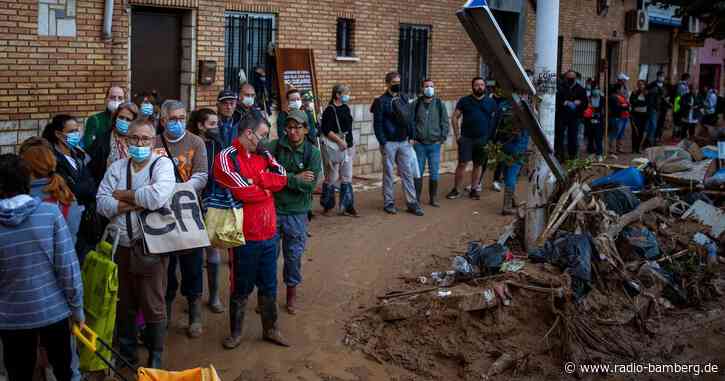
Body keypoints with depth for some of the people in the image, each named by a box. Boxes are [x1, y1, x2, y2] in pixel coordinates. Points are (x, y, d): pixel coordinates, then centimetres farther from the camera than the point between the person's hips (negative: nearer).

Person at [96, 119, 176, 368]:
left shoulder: (162, 164, -7)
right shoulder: (117, 167, 7)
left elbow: (157, 196, -25)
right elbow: (102, 204, -3)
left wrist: (124, 194, -11)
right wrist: (137, 203, -16)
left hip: (151, 247, -4)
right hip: (121, 246, 4)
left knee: (153, 306, 5)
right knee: (124, 303, 17)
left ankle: (155, 357, 22)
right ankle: (126, 352, 35)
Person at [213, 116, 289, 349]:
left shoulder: (263, 155, 9)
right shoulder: (226, 158, -13)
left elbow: (281, 178, -5)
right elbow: (243, 191, -22)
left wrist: (256, 179, -17)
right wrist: (268, 188, -6)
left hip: (269, 233, 6)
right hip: (244, 236, -6)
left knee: (269, 286, 17)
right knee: (241, 288, 9)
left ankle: (270, 329, 31)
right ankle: (235, 333, 26)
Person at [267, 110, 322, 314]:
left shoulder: (313, 153, -5)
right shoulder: (274, 146, -5)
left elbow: (310, 184, -14)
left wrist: (282, 178, -16)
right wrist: (294, 178, -17)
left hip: (296, 212, 0)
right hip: (272, 208, 0)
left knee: (294, 255, 11)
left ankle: (292, 292, 30)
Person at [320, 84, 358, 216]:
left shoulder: (346, 108, 11)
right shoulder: (330, 110, -11)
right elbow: (326, 130, -16)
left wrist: (352, 146, 16)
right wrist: (340, 141, -19)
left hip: (348, 147, 7)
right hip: (334, 147, -7)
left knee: (347, 178, 7)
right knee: (332, 177, 0)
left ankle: (347, 207, 13)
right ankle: (327, 206, 15)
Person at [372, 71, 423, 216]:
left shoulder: (404, 98, 9)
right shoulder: (381, 101, -7)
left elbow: (408, 119, 13)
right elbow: (377, 123, -9)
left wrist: (411, 136, 7)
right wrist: (382, 142, -13)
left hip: (404, 142, 5)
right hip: (389, 143, -5)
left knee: (407, 172, 5)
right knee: (388, 173, 5)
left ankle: (412, 202, 9)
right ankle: (389, 203, 13)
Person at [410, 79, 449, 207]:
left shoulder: (440, 104, 3)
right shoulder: (415, 104, 1)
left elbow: (445, 123, 5)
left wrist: (443, 138, -2)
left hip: (435, 144, 1)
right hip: (419, 144, 0)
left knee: (434, 173, 3)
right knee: (418, 172, 4)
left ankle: (433, 198, 15)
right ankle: (416, 198, 13)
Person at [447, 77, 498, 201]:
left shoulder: (491, 102, 6)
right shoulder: (464, 101, 3)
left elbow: (495, 119, 10)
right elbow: (455, 117, 4)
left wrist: (492, 137, 2)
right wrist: (457, 135, -3)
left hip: (483, 139, 2)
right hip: (466, 138, -2)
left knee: (478, 165, 8)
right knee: (462, 164, -5)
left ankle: (474, 189, 19)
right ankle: (456, 190, 2)